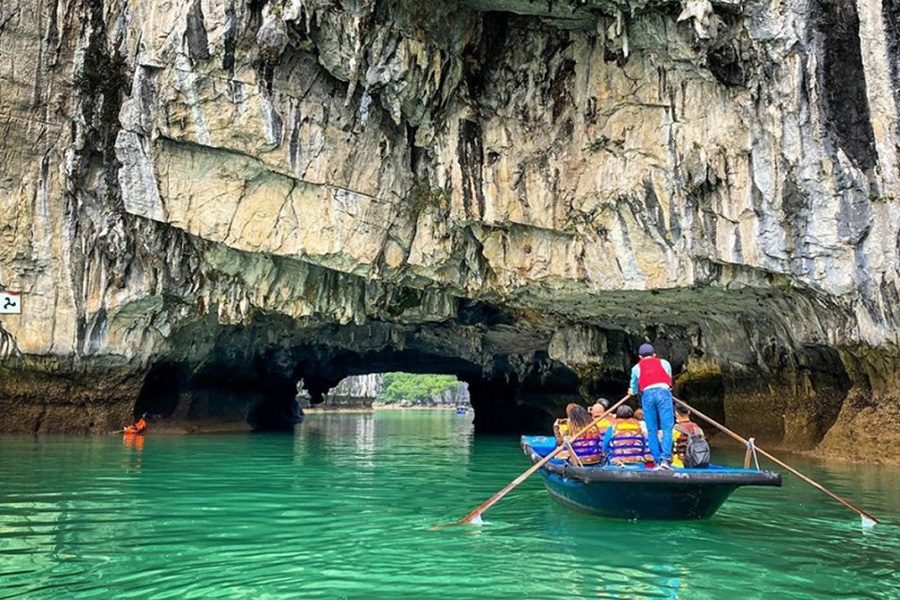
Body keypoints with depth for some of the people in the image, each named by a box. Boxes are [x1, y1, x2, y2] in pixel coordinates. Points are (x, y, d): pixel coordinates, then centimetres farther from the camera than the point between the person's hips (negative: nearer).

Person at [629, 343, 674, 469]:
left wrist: (634, 391, 53)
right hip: (663, 392, -1)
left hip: (647, 394, 1)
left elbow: (633, 390, 30)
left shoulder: (636, 368, 24)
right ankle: (665, 459, -19)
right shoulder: (664, 363, 25)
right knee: (667, 427, -5)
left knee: (651, 430, 6)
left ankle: (657, 461, 3)